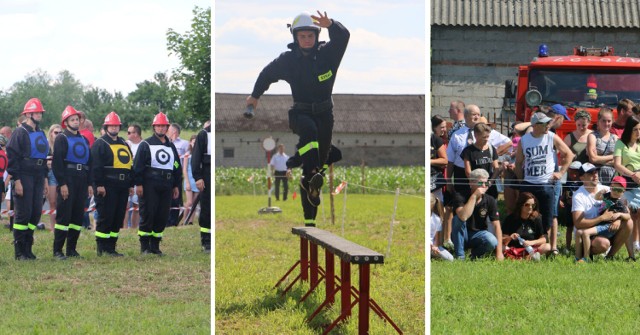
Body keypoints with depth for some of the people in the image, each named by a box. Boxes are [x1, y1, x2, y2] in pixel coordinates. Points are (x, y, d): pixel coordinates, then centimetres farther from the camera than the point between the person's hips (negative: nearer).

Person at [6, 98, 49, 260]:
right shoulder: (20, 133, -8)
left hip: (37, 178, 7)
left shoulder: (41, 134, 16)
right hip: (24, 178, -7)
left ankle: (27, 248, 14)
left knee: (36, 213, 5)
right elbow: (12, 157, -12)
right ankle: (19, 251, -1)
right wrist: (16, 180, -17)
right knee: (23, 213, -6)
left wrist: (44, 179, 18)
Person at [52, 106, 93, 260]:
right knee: (63, 216, -8)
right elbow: (56, 163, -10)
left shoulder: (84, 140, 18)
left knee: (78, 216, 7)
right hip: (67, 181, -7)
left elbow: (89, 163, 20)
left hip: (82, 181, 7)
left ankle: (72, 249, 13)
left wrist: (89, 184, 13)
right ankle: (57, 250, -6)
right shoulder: (61, 138, -3)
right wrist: (62, 184, -17)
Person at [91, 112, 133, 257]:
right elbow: (96, 166, -11)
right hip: (107, 187, -7)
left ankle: (111, 247, 14)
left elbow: (130, 164, 22)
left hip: (122, 187, 7)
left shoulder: (124, 144, 20)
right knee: (105, 217, -7)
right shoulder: (100, 144, -3)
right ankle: (102, 247, -1)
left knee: (118, 217, 8)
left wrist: (131, 185, 16)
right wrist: (99, 185, -17)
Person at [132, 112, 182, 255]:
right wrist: (138, 184, -12)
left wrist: (176, 185, 17)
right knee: (147, 215, -6)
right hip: (149, 185, -5)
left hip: (166, 187, 5)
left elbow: (177, 167, 23)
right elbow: (137, 165, -5)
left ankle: (155, 245, 11)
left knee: (162, 216, 3)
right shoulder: (146, 145, 1)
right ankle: (144, 246, 0)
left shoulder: (171, 147, 19)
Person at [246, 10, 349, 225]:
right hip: (300, 113, -2)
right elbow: (267, 74, 16)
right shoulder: (288, 60, -1)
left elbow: (343, 37, -18)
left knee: (319, 160, 3)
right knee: (309, 129, -39)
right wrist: (255, 95, 28)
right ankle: (312, 176, -54)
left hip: (324, 113, 2)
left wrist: (330, 25, -38)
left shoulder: (327, 54, -2)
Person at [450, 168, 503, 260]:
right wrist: (474, 196, -34)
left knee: (492, 241, -31)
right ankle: (460, 256, -21)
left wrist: (499, 252, -21)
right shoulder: (460, 197, -17)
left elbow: (497, 226, -12)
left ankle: (475, 254, 3)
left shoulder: (490, 201, -8)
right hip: (461, 236, -1)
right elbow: (463, 217, -37)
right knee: (458, 218, -32)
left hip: (478, 234, 1)